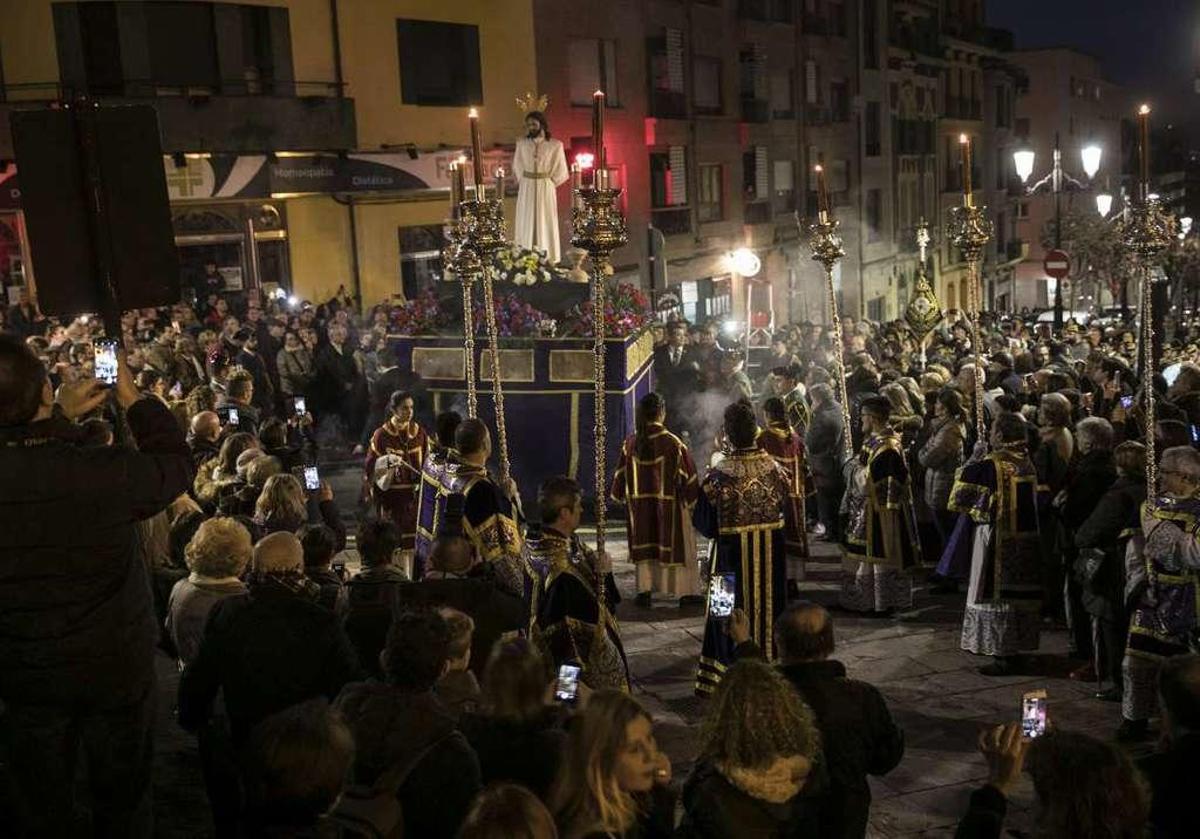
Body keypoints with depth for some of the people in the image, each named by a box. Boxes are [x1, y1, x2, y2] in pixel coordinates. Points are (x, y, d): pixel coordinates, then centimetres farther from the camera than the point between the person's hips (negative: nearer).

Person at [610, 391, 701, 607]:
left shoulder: (631, 443, -5)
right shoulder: (673, 443, -15)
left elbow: (621, 476, 3)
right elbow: (687, 476, -9)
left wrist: (624, 497, 19)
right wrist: (691, 497, 7)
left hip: (640, 506, 3)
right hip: (669, 506, -3)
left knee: (644, 547, 13)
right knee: (677, 546, 9)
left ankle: (645, 592, 11)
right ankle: (685, 592, 14)